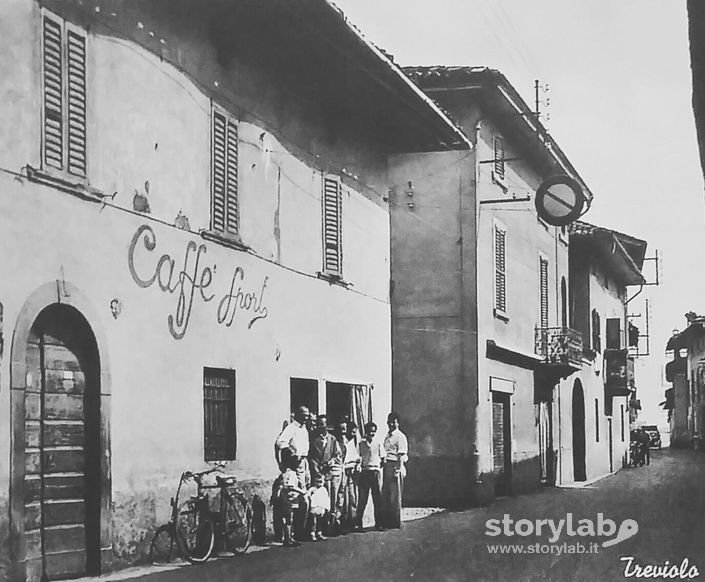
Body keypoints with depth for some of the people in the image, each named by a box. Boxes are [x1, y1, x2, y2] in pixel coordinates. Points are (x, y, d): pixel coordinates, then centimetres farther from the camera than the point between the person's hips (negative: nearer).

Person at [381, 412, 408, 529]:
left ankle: (396, 522, 2)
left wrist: (398, 470, -19)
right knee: (385, 495, 9)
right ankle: (386, 521, 16)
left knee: (395, 496, -3)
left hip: (395, 466, -8)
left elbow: (402, 455, -12)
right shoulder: (387, 436, 17)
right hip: (386, 466, 8)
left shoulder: (400, 436, -7)